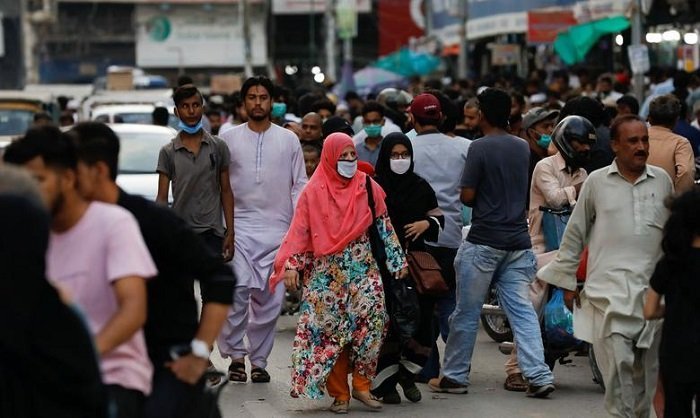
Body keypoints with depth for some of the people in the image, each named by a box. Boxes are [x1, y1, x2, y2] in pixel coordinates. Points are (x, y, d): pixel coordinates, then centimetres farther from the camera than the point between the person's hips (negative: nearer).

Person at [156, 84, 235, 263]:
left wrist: (230, 232, 1)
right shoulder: (168, 152, 3)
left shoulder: (218, 147, 5)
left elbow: (225, 191, 8)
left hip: (212, 234, 0)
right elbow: (162, 198, 2)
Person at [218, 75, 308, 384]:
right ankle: (235, 353, -6)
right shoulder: (229, 139, 7)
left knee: (269, 298, 2)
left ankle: (259, 360, 12)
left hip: (277, 230, 1)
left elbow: (299, 185, 9)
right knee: (237, 288, -17)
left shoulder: (288, 140, 9)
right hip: (239, 226, -1)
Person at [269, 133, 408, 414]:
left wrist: (398, 261, 6)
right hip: (326, 272, -1)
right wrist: (292, 265, -11)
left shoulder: (367, 186, 5)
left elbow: (384, 226, 8)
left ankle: (361, 385, 0)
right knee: (329, 329, -2)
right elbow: (300, 231, -2)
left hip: (363, 267, 1)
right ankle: (339, 394, 6)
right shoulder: (314, 192, 0)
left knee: (372, 320, -12)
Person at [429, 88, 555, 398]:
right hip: (518, 240, 5)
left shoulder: (480, 147, -10)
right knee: (522, 310, 3)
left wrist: (480, 199, 8)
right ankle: (539, 376, -5)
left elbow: (467, 195, -12)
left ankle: (454, 376, 14)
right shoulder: (523, 148, 9)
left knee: (466, 313, 5)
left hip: (484, 241, -5)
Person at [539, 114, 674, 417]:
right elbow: (574, 234, 9)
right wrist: (566, 281, 9)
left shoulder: (662, 180, 9)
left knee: (646, 369, 7)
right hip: (609, 290, -3)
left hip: (652, 289, 3)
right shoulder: (597, 182, 3)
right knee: (617, 363, -14)